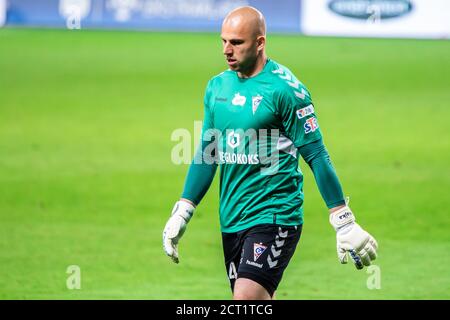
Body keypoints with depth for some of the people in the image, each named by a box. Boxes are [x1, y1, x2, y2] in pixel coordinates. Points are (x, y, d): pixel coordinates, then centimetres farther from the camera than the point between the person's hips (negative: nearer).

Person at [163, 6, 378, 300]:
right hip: (231, 220, 7)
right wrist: (182, 213, 12)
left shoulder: (284, 88, -10)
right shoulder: (217, 86, 10)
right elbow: (207, 155, 17)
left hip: (275, 217, -7)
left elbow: (317, 156, -8)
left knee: (246, 299, -20)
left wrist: (344, 223, -9)